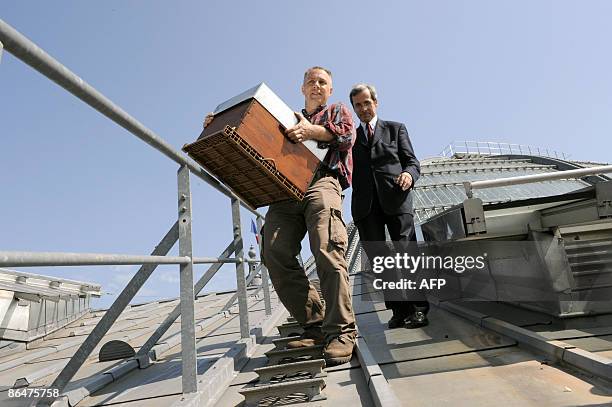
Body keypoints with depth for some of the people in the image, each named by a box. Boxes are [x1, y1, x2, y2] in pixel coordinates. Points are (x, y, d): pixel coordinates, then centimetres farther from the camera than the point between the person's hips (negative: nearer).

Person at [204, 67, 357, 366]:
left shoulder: (337, 111, 28)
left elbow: (347, 133, 5)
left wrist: (311, 131, -12)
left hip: (321, 181, -3)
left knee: (327, 251, -25)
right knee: (275, 254, -17)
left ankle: (340, 332, -18)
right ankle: (315, 326, -9)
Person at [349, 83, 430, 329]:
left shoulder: (396, 129, 19)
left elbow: (413, 162, 11)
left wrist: (409, 174, -12)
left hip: (395, 198, -1)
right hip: (365, 204, 2)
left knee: (406, 252, -10)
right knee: (378, 259, -3)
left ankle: (418, 308, -2)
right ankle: (398, 309, 3)